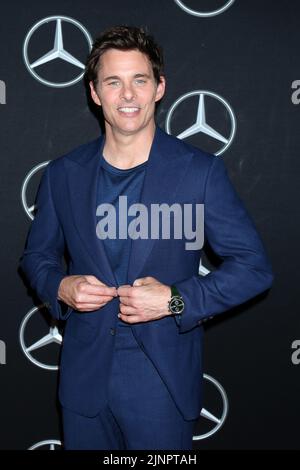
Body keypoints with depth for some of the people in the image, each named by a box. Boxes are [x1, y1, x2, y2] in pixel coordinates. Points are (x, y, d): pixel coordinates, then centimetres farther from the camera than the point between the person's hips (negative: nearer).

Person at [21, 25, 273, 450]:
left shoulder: (201, 171, -9)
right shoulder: (63, 174, 1)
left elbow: (254, 267, -8)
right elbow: (37, 255, 12)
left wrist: (175, 300, -18)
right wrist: (60, 287, -9)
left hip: (163, 383, -2)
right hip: (84, 380, 3)